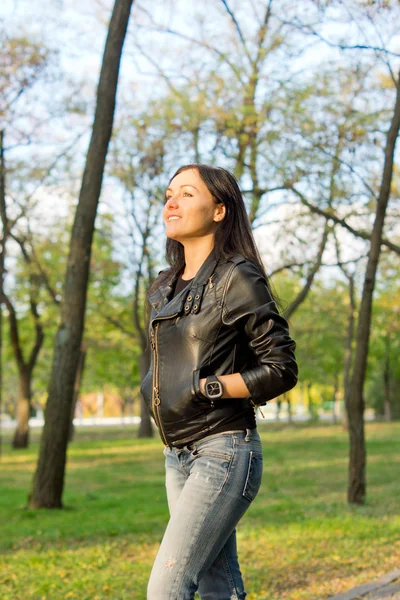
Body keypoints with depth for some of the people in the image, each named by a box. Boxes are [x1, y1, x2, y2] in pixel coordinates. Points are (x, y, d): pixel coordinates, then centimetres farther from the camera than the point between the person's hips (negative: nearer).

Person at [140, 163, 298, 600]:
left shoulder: (238, 280, -10)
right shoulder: (164, 289, 12)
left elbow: (282, 369, -11)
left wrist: (205, 389, -17)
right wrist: (152, 387, 5)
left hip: (223, 452, -7)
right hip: (178, 456, 8)